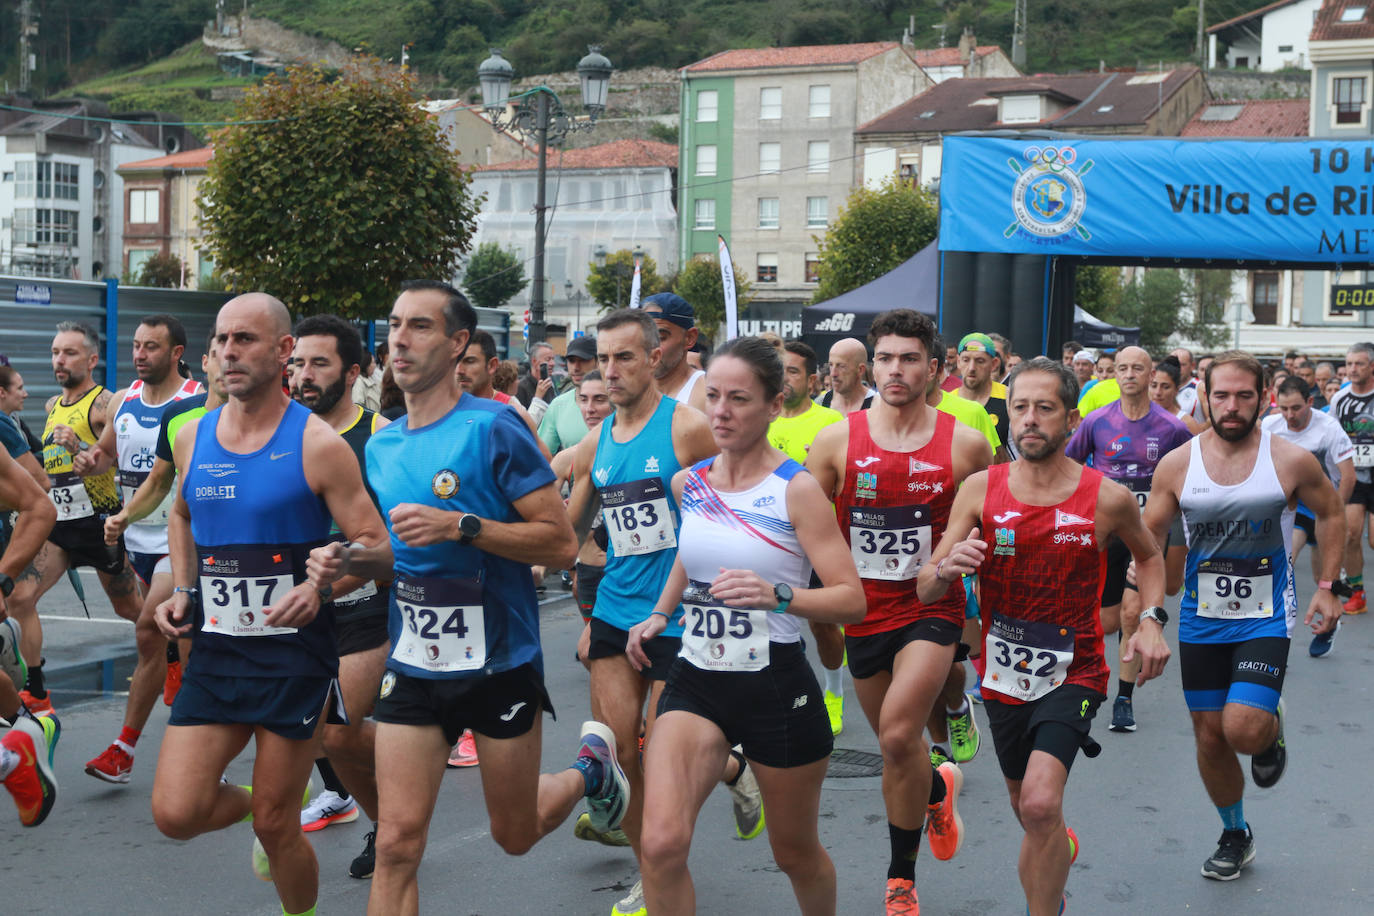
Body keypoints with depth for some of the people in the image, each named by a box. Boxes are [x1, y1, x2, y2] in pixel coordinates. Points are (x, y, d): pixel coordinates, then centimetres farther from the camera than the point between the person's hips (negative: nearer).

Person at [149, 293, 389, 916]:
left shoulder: (317, 444, -10)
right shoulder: (192, 439, 6)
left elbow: (374, 545, -8)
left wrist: (319, 588, -26)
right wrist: (182, 592, 10)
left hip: (295, 655, -4)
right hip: (214, 654, 4)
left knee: (276, 825, 4)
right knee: (175, 813, -6)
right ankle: (249, 802, 28)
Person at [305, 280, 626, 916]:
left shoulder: (493, 428, -14)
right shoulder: (381, 446, 6)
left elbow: (561, 543, -17)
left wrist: (460, 526, -26)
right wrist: (349, 560, -1)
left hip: (500, 665, -4)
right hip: (414, 668, 4)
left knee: (515, 837, 15)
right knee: (397, 845, -4)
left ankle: (589, 767, 46)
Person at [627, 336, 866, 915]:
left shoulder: (796, 489, -10)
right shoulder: (688, 483, 5)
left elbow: (852, 601, -15)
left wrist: (777, 596, -31)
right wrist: (660, 614, 15)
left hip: (777, 687, -3)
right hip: (696, 678, 3)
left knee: (796, 853, 15)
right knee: (661, 843, -17)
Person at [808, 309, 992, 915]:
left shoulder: (966, 445, -5)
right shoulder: (835, 442, -4)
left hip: (932, 609, -2)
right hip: (864, 612, 3)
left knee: (898, 735, -19)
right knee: (896, 747, 15)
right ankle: (938, 788, 50)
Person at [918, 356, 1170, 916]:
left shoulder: (1107, 498, -10)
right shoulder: (980, 489, -7)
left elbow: (1148, 556, 12)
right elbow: (925, 592, -7)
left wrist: (1151, 620, -5)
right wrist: (947, 568, -30)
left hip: (1073, 674, -3)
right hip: (1002, 676, 3)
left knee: (1040, 804, -25)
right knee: (1029, 813, 22)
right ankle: (1060, 848, 57)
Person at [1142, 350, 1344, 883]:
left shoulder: (1291, 461, -9)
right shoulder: (1177, 464, -5)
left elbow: (1332, 513, 8)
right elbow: (1148, 536, 5)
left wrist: (1326, 588, 4)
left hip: (1266, 615, -2)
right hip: (1201, 619, 3)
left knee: (1244, 730, -19)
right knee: (1209, 737, 8)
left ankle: (1272, 730, 20)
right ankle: (1235, 837, 32)